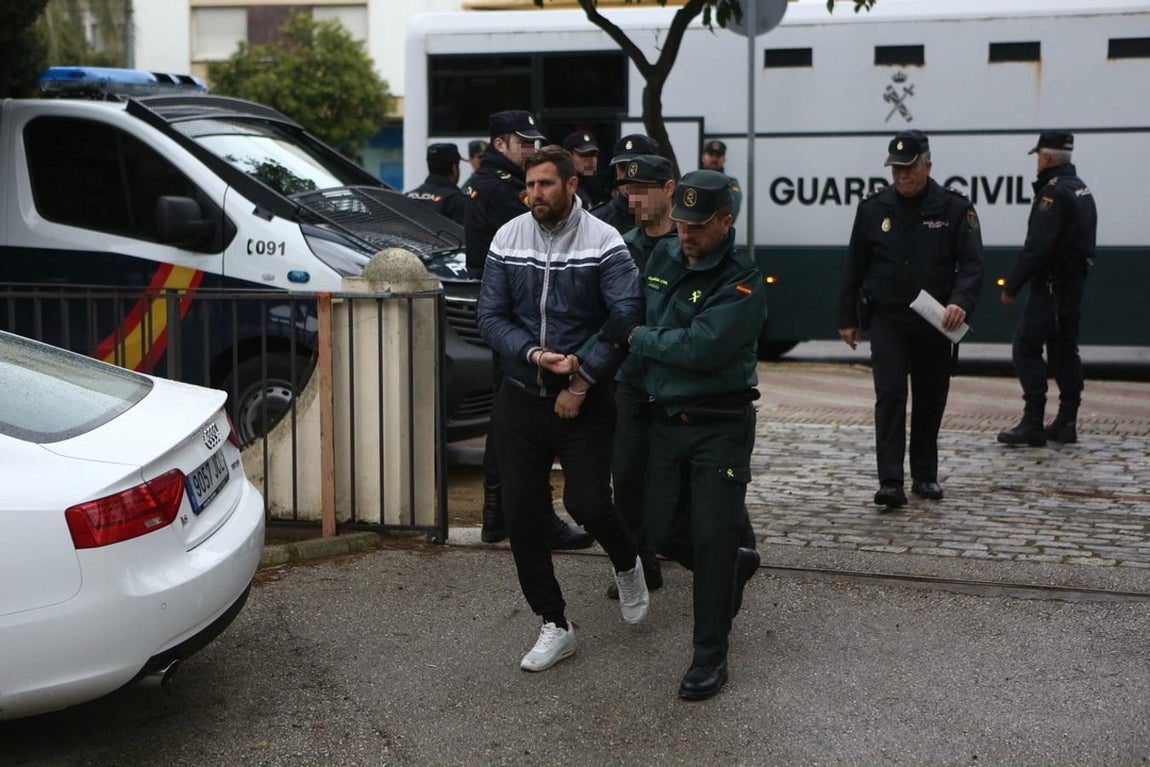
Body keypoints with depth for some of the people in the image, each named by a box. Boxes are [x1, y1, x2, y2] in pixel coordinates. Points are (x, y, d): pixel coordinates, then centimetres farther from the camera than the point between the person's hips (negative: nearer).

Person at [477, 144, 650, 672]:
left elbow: (626, 316, -15)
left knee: (587, 504, -11)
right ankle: (554, 626, 18)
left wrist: (583, 380, -17)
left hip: (584, 401, -4)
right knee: (520, 513, 3)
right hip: (521, 396, 4)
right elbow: (491, 316, -1)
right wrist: (535, 355, -17)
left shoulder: (603, 243, -9)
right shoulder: (507, 239, 2)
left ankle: (627, 563, 26)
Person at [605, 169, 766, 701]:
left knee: (712, 540, -3)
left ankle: (710, 656, 11)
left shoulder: (742, 281, -15)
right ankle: (737, 566, 39)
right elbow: (634, 319, 21)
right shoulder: (663, 258, 8)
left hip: (720, 427, -6)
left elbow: (702, 348, -24)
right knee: (661, 531, 10)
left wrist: (634, 336, -15)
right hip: (666, 419, 7)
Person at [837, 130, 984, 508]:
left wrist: (961, 302, -28)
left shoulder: (955, 208, -4)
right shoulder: (873, 208, 1)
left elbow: (972, 264, -10)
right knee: (890, 397, -11)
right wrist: (847, 318, 7)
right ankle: (890, 483, -12)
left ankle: (925, 475, 25)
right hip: (888, 321, 0)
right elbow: (855, 267, 6)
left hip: (935, 323, 1)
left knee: (930, 401, 10)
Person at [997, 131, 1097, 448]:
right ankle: (1066, 421, 16)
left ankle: (1033, 423, -10)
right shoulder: (1082, 190, 15)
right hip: (1074, 283, 10)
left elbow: (1036, 246, -22)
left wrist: (1011, 287, -17)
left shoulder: (1054, 192, -16)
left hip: (1051, 285, -10)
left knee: (1026, 348, -7)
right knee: (1064, 349, 13)